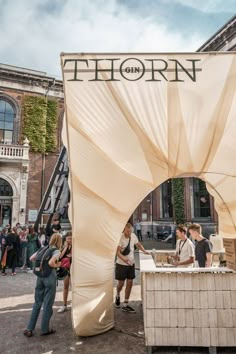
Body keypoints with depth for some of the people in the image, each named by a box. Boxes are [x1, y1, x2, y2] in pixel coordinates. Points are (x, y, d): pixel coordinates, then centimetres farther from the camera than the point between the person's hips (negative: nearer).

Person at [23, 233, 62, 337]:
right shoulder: (57, 251, -10)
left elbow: (31, 258, 12)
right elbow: (51, 263, -25)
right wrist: (57, 265, -7)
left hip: (40, 276, 6)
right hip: (50, 277, -6)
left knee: (37, 303, 16)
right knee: (47, 304, 7)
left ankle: (29, 329, 21)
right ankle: (45, 329, 18)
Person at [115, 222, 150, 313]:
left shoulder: (133, 236, -3)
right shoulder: (120, 238, -20)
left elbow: (138, 244, 16)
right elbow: (118, 252, -24)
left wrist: (144, 251, 1)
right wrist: (124, 259, -42)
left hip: (131, 264, 5)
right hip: (121, 264, -5)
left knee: (129, 284, 7)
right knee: (121, 283, 8)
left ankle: (125, 305, 20)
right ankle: (117, 296, 42)